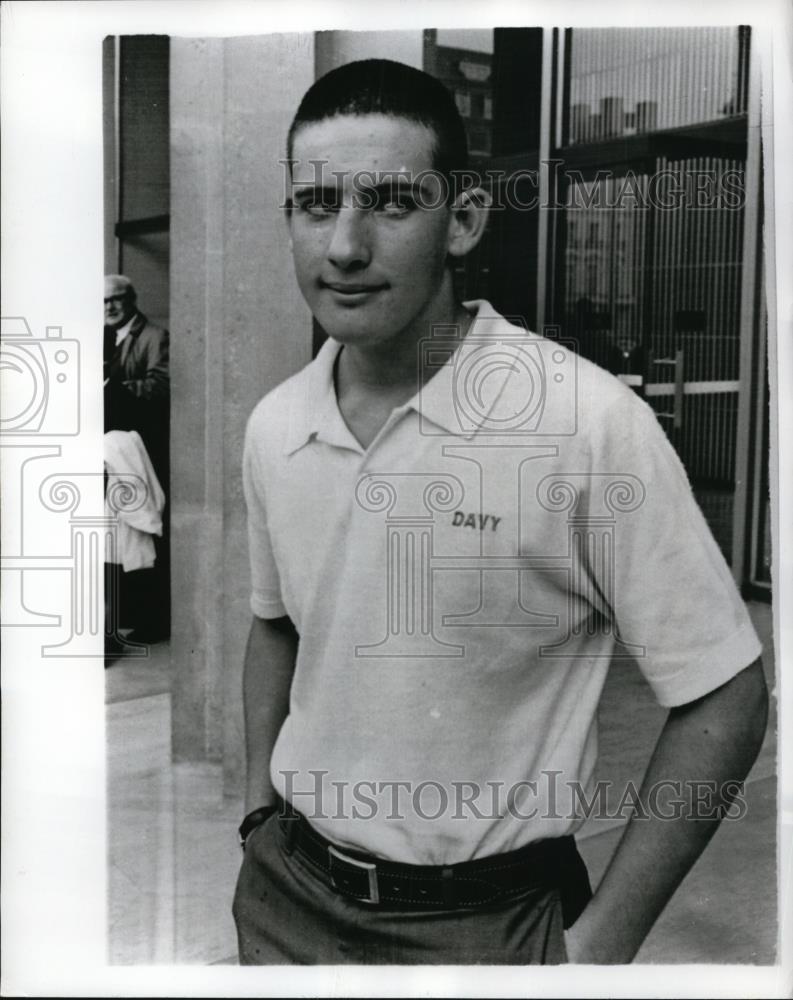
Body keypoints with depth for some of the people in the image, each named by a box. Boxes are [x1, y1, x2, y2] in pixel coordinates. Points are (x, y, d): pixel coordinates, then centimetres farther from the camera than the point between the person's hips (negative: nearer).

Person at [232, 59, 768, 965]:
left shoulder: (590, 423, -21)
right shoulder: (272, 427, -4)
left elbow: (723, 698, -14)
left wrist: (603, 943, -12)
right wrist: (261, 810, 6)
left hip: (485, 920, -4)